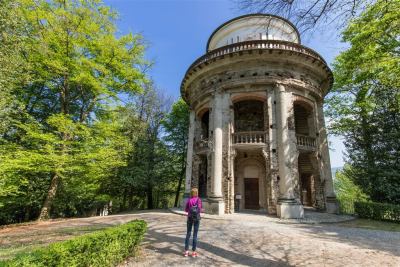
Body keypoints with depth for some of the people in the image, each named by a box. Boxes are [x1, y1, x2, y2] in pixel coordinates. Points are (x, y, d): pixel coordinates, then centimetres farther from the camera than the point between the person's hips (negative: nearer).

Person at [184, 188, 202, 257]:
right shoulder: (198, 199, -11)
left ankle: (186, 251, 17)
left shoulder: (189, 200, -1)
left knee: (188, 234, 11)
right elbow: (199, 210, -13)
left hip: (189, 218, 3)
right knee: (195, 234, 6)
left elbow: (186, 209, 3)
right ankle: (194, 252, 13)